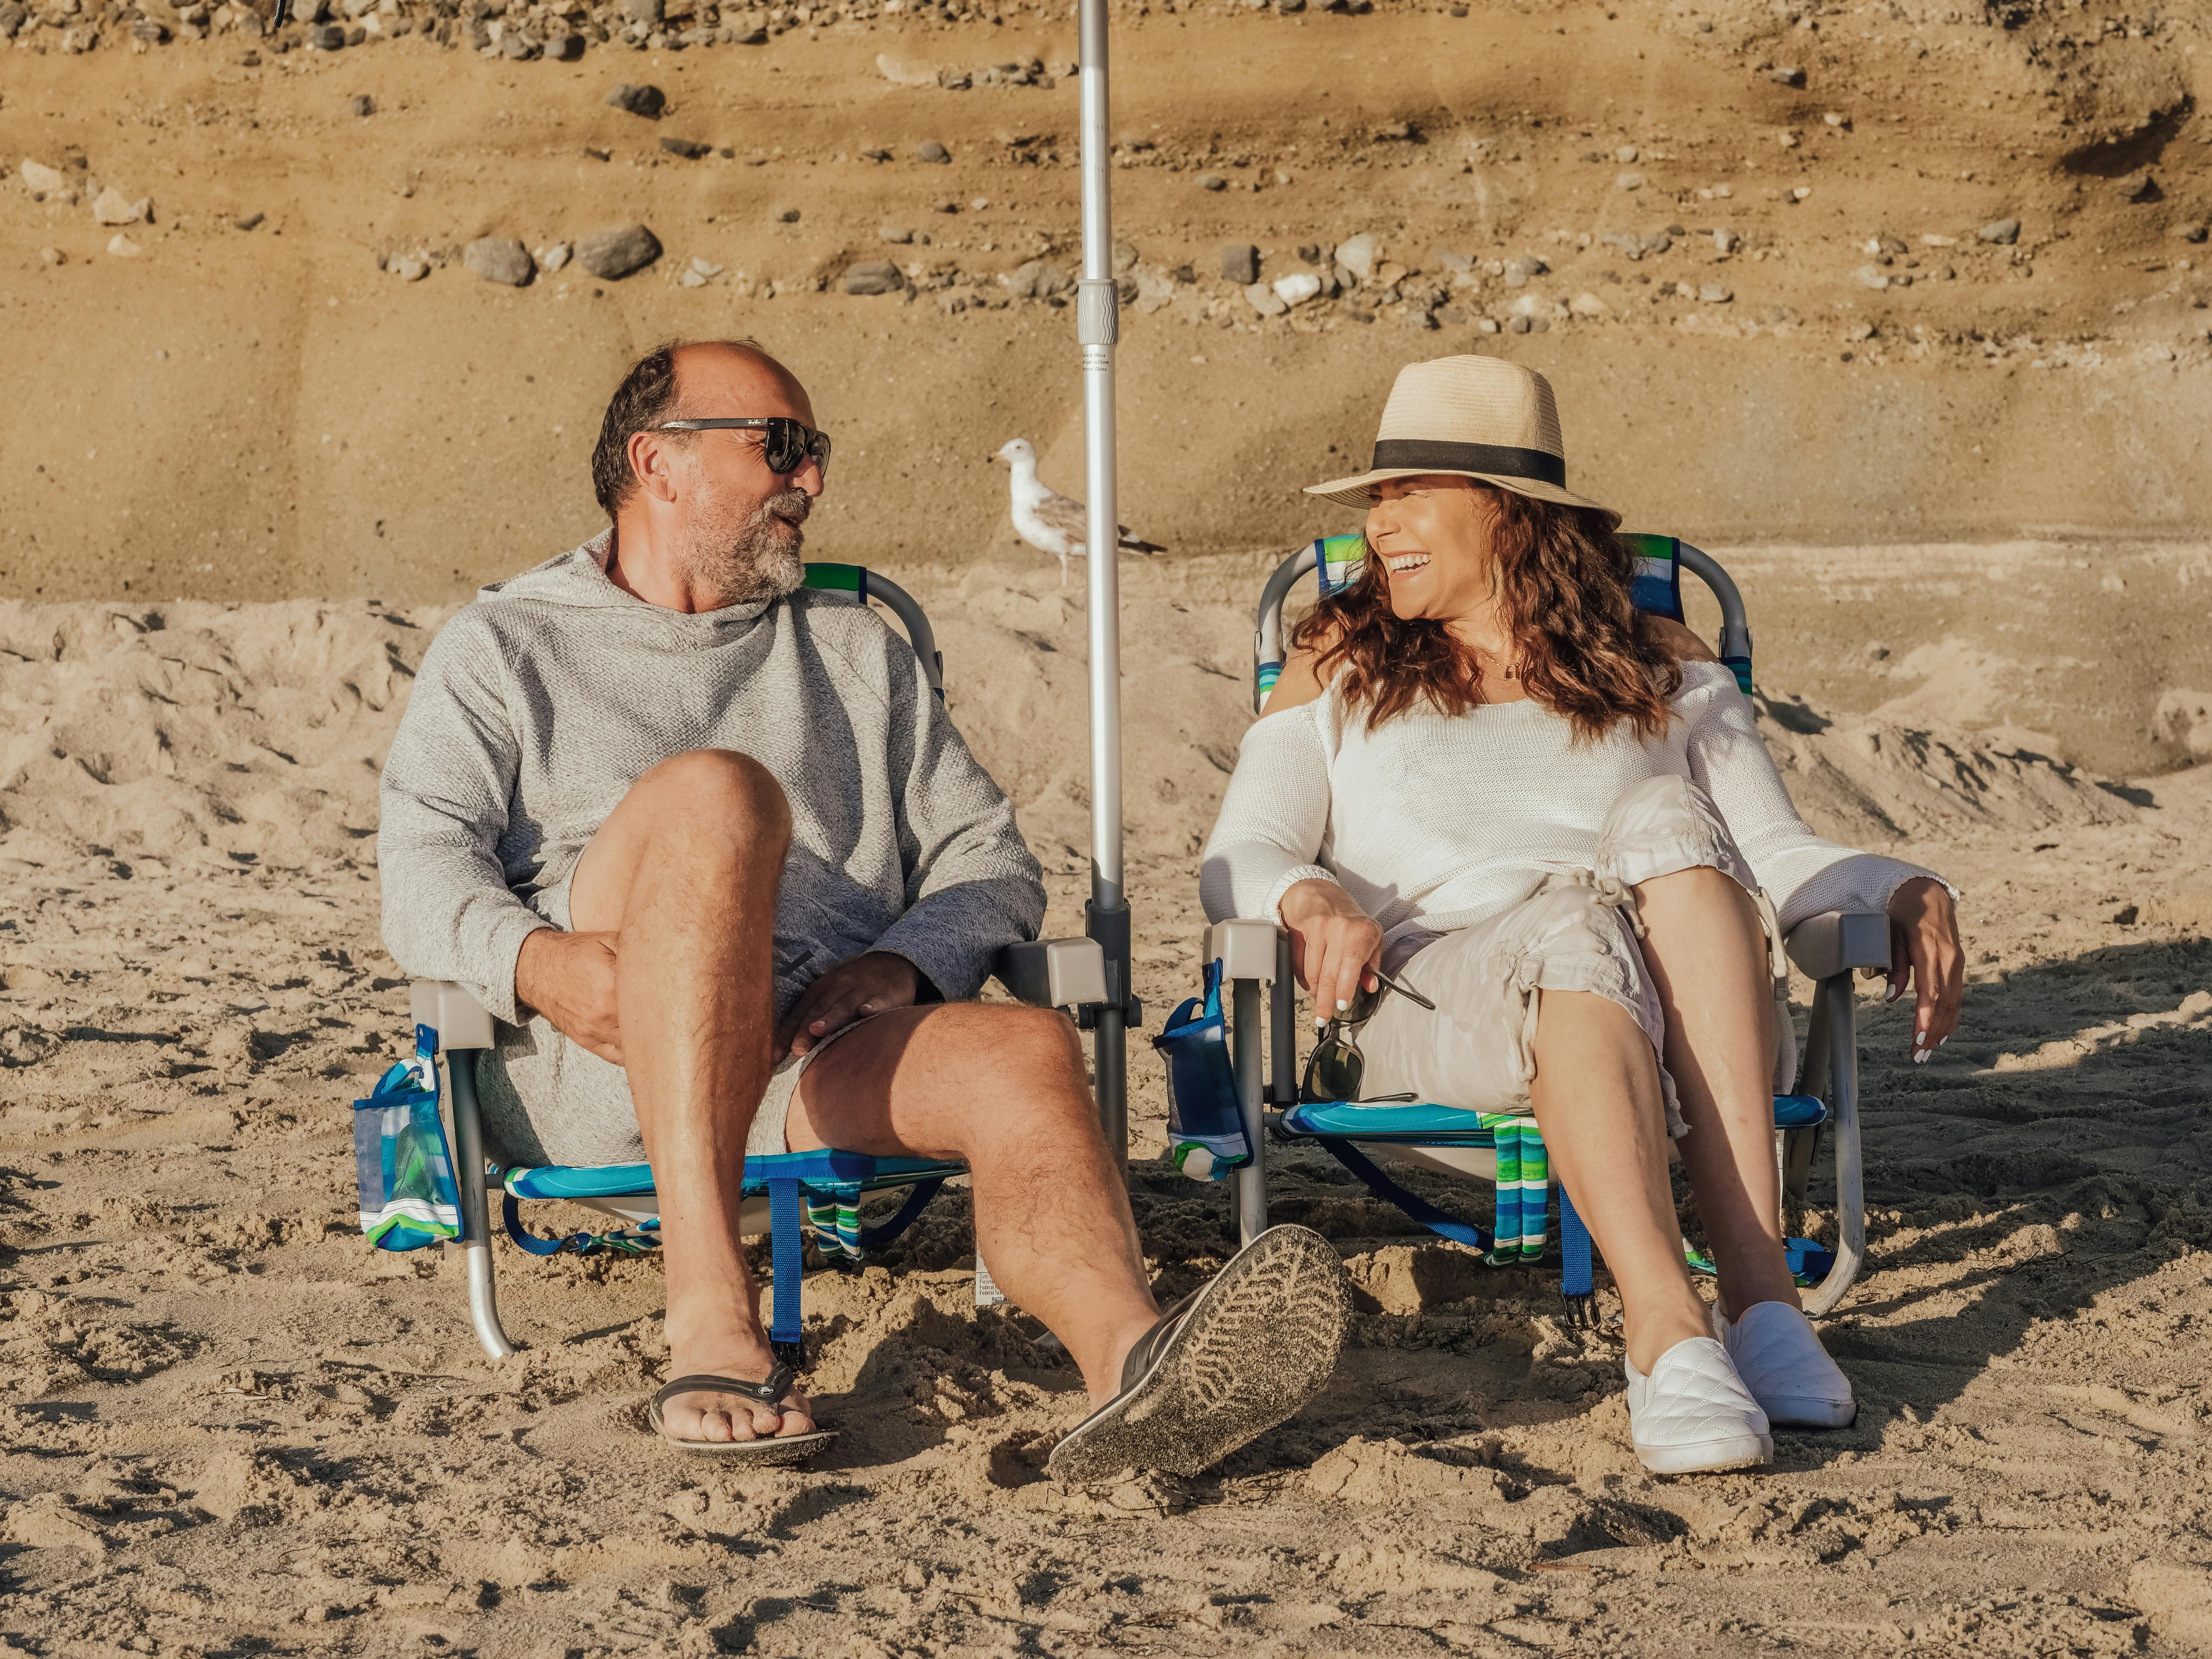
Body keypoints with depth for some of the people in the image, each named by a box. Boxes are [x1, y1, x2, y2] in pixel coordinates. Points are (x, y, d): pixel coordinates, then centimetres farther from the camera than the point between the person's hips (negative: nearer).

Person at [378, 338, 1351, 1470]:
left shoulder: (859, 653, 30)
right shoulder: (502, 646, 21)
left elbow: (992, 864, 20)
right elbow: (423, 870, 5)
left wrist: (899, 966, -2)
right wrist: (538, 960, -18)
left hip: (820, 1058, 3)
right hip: (594, 1053, -3)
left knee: (1026, 1052, -29)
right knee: (713, 790, -32)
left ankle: (1131, 1364, -61)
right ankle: (709, 1311, -43)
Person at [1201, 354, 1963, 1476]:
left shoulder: (1663, 671, 22)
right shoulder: (1341, 666, 21)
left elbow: (1777, 853, 14)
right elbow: (1236, 861, 11)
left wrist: (1903, 890, -7)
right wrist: (1310, 896, -14)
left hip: (1687, 1032, 1)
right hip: (1434, 999, -1)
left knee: (1663, 820, -32)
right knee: (1575, 932, -37)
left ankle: (1756, 1281, -43)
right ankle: (1666, 1331, -57)